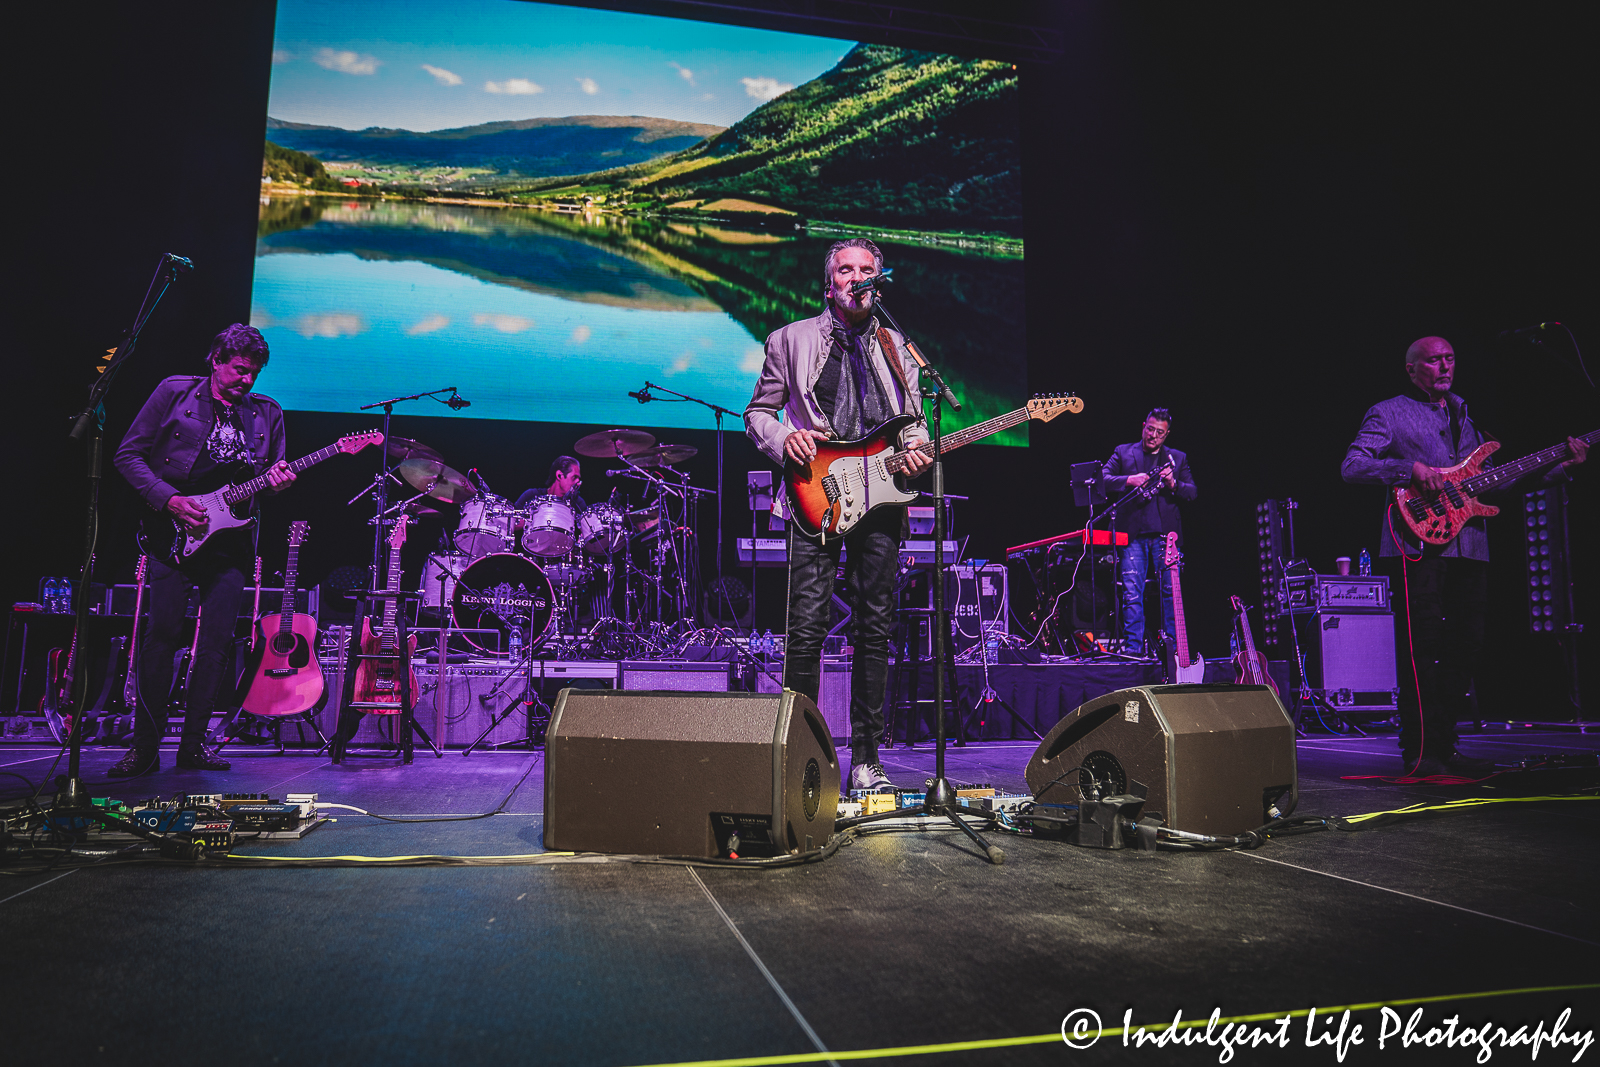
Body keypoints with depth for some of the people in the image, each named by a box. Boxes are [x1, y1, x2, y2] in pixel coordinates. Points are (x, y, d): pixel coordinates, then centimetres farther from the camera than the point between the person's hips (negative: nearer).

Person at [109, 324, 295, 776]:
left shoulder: (267, 413, 13)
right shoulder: (174, 392, 4)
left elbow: (277, 470, 16)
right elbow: (128, 455, 2)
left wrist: (278, 482, -9)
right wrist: (167, 500, -11)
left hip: (230, 536, 3)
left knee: (217, 641, -1)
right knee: (162, 632, -8)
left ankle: (193, 744, 9)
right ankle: (145, 746, 1)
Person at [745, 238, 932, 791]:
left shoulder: (896, 347, 18)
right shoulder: (791, 340, 10)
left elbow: (915, 421, 21)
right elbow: (758, 411, 11)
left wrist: (917, 450, -1)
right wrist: (783, 438, -9)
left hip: (880, 499, 3)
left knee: (875, 631, 4)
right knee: (807, 629, -9)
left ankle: (865, 756, 14)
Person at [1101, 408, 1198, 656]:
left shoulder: (1177, 458, 15)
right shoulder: (1123, 452, 12)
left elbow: (1193, 492, 8)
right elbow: (1103, 479, 0)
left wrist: (1173, 484, -12)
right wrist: (1129, 480, -15)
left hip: (1165, 533, 1)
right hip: (1133, 533, -1)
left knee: (1171, 591, 1)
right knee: (1132, 592, -4)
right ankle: (1133, 647, 0)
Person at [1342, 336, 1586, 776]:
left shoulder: (1467, 416, 24)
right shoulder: (1389, 413, 4)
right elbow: (1351, 466, -8)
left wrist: (1559, 466, 13)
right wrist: (1410, 468, -19)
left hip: (1469, 546, 7)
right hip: (1418, 544, -7)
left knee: (1465, 649, 6)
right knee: (1421, 649, -10)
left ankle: (1444, 747, 14)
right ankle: (1420, 752, -6)